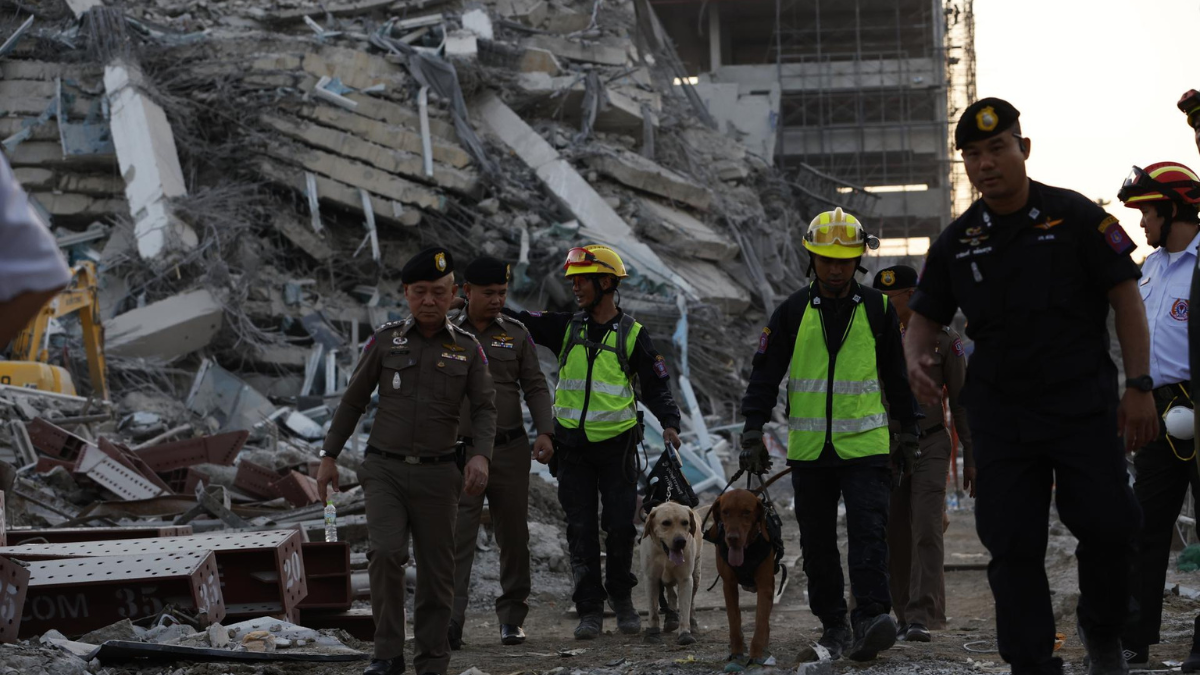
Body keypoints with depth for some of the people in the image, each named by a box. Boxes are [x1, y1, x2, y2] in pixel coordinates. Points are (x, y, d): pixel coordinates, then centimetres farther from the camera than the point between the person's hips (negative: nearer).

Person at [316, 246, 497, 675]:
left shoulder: (467, 349, 3)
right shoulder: (385, 341, 2)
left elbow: (484, 409, 0)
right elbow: (353, 401, 8)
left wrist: (480, 455, -19)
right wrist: (329, 456, 5)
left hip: (437, 474, 1)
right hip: (384, 469, -1)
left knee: (436, 571, 3)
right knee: (386, 553, -19)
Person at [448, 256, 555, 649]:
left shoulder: (517, 335, 7)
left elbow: (535, 387, 7)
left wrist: (545, 432, -7)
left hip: (510, 449, 2)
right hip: (460, 451, -2)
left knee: (513, 535, 8)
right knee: (458, 537, -10)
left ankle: (511, 618, 18)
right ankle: (450, 623, -15)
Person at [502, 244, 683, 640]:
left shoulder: (632, 334, 1)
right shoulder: (567, 328, 8)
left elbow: (655, 385, 3)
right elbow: (523, 324, 4)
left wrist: (669, 422, -12)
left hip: (617, 444, -2)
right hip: (572, 444, 2)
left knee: (620, 525, -1)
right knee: (581, 530, 2)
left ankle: (621, 596, 19)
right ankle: (589, 610, 7)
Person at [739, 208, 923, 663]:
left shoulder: (878, 310, 3)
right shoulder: (792, 312, 3)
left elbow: (897, 377, 11)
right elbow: (765, 376, 4)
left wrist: (908, 434, 12)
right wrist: (753, 435, -3)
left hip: (865, 447, -2)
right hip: (808, 451, 2)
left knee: (868, 532, -15)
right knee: (817, 543, 6)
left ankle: (871, 618, -21)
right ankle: (833, 626, 14)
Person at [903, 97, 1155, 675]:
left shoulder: (1075, 216, -2)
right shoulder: (957, 241, 7)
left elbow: (1125, 295, -1)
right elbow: (924, 316, 15)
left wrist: (1139, 386, -6)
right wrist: (916, 360, -9)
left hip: (1083, 403, -3)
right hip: (1000, 408, 3)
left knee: (1107, 524, -9)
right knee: (1012, 543, -1)